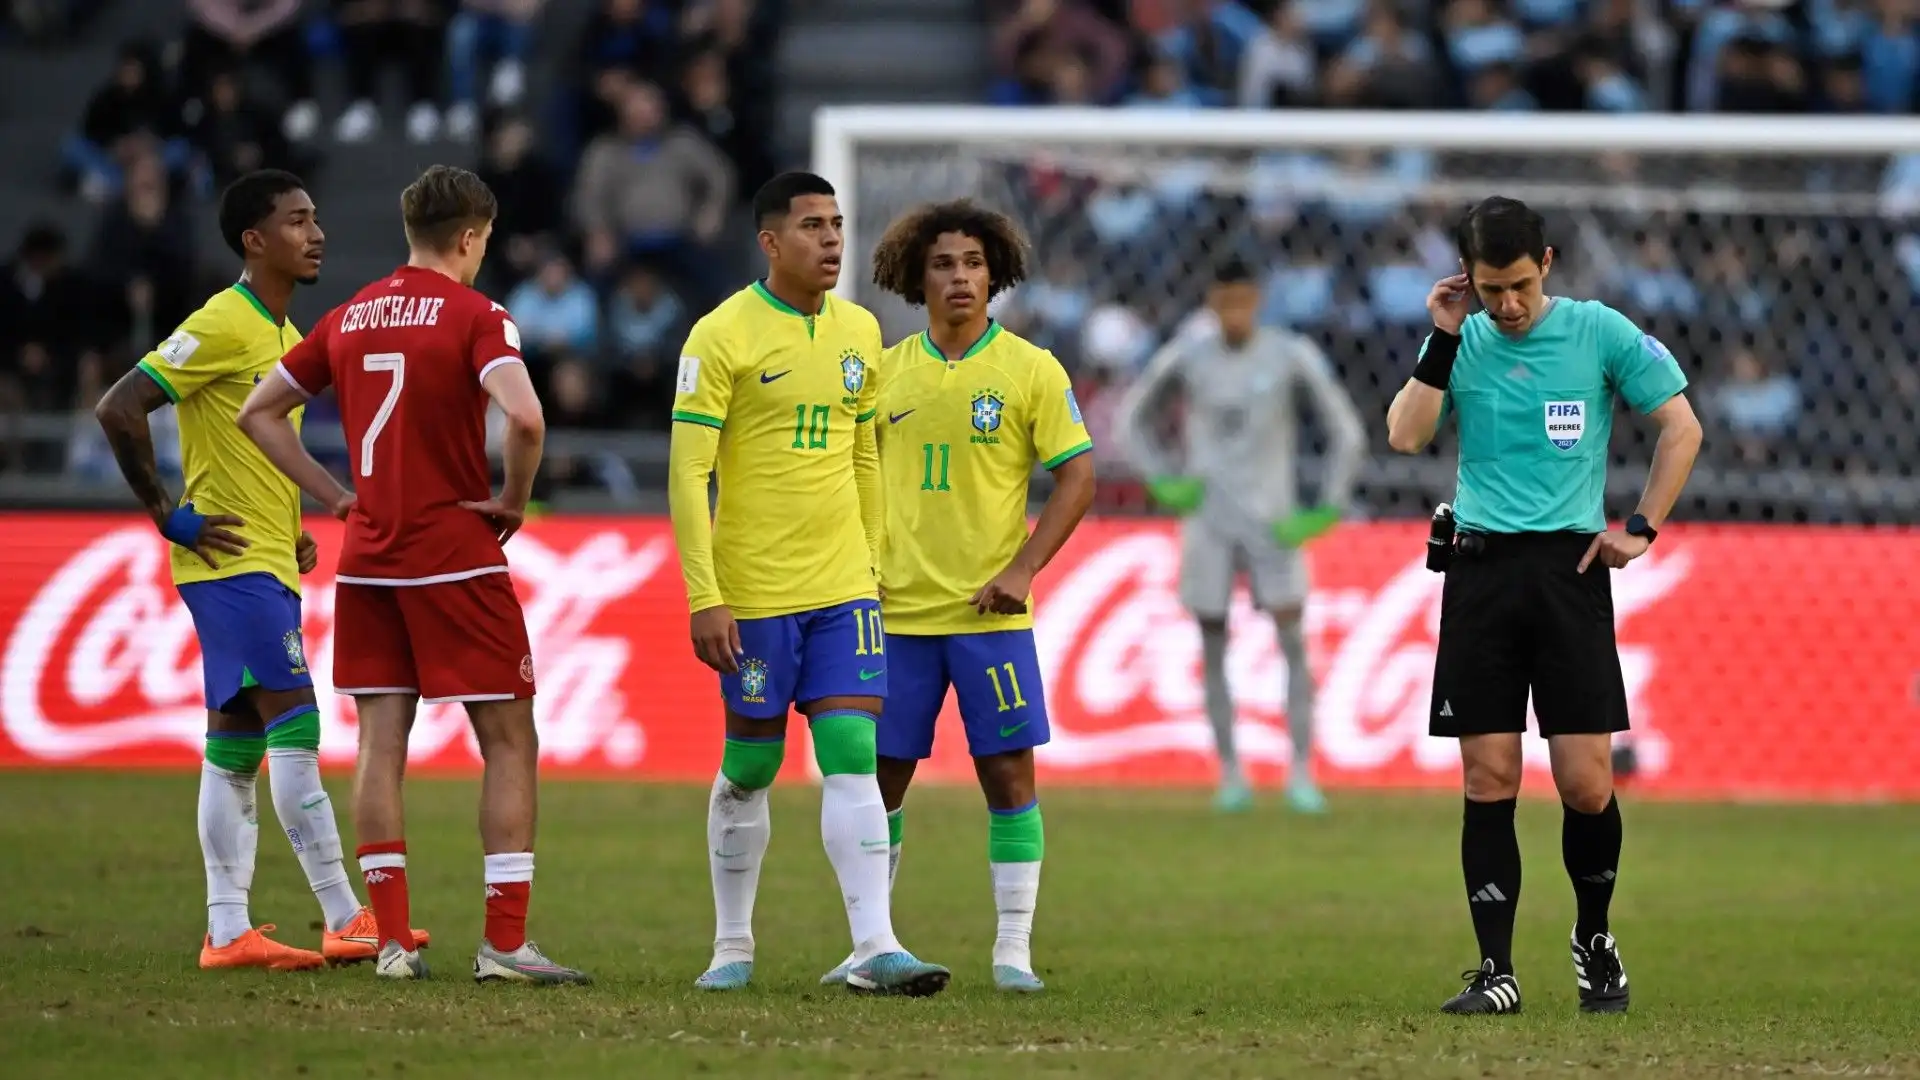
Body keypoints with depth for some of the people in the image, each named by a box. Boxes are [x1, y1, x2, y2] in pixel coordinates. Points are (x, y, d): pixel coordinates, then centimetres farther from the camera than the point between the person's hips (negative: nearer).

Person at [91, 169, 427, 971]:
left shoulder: (285, 335, 15)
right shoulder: (222, 326, -13)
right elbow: (119, 409, -18)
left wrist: (294, 528, 14)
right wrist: (167, 515, -16)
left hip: (269, 565, 9)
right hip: (232, 562, -9)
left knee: (236, 746, 8)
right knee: (294, 727, -12)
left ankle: (227, 931, 8)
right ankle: (345, 921, -13)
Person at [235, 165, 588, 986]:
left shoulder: (350, 318, 10)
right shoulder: (474, 316, -8)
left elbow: (258, 412, 15)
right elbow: (523, 415, -25)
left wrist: (333, 495, 13)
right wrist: (514, 501, -9)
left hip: (367, 562, 5)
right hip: (457, 559, -5)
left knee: (380, 745, 6)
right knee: (509, 740, 2)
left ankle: (392, 941, 4)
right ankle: (504, 942, -4)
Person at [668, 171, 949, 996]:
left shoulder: (858, 332, 9)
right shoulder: (723, 336, -9)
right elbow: (687, 472, -11)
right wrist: (704, 598, -16)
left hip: (843, 589, 4)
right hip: (755, 596, -4)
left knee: (853, 759, -6)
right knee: (750, 768, 6)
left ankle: (874, 949, -12)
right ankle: (733, 947, 20)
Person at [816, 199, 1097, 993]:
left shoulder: (1030, 370, -1)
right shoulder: (885, 371, 8)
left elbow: (1077, 476, -2)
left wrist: (1022, 569, -11)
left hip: (988, 611, -3)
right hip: (896, 609, 3)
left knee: (1008, 773, -5)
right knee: (879, 775, 4)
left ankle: (1013, 949, 2)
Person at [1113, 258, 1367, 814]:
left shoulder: (1291, 356, -8)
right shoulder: (1186, 357, -3)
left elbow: (1347, 432, -3)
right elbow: (1131, 416, 11)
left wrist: (1326, 511, -7)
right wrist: (1163, 482, 0)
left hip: (1272, 519, -2)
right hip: (1208, 517, 2)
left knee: (1293, 639, -11)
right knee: (1213, 647, 1)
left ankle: (1302, 774, -9)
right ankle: (1231, 775, 8)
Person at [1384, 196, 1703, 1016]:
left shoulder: (1600, 332, 1)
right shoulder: (1461, 341, 7)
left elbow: (1682, 428, 6)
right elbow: (1405, 435, -6)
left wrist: (1642, 528, 1)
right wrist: (1444, 337, -9)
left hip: (1568, 564, -2)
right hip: (1479, 570, 2)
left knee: (1585, 782, -5)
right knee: (1488, 779, -2)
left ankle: (1594, 936, 20)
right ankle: (1495, 971, 3)